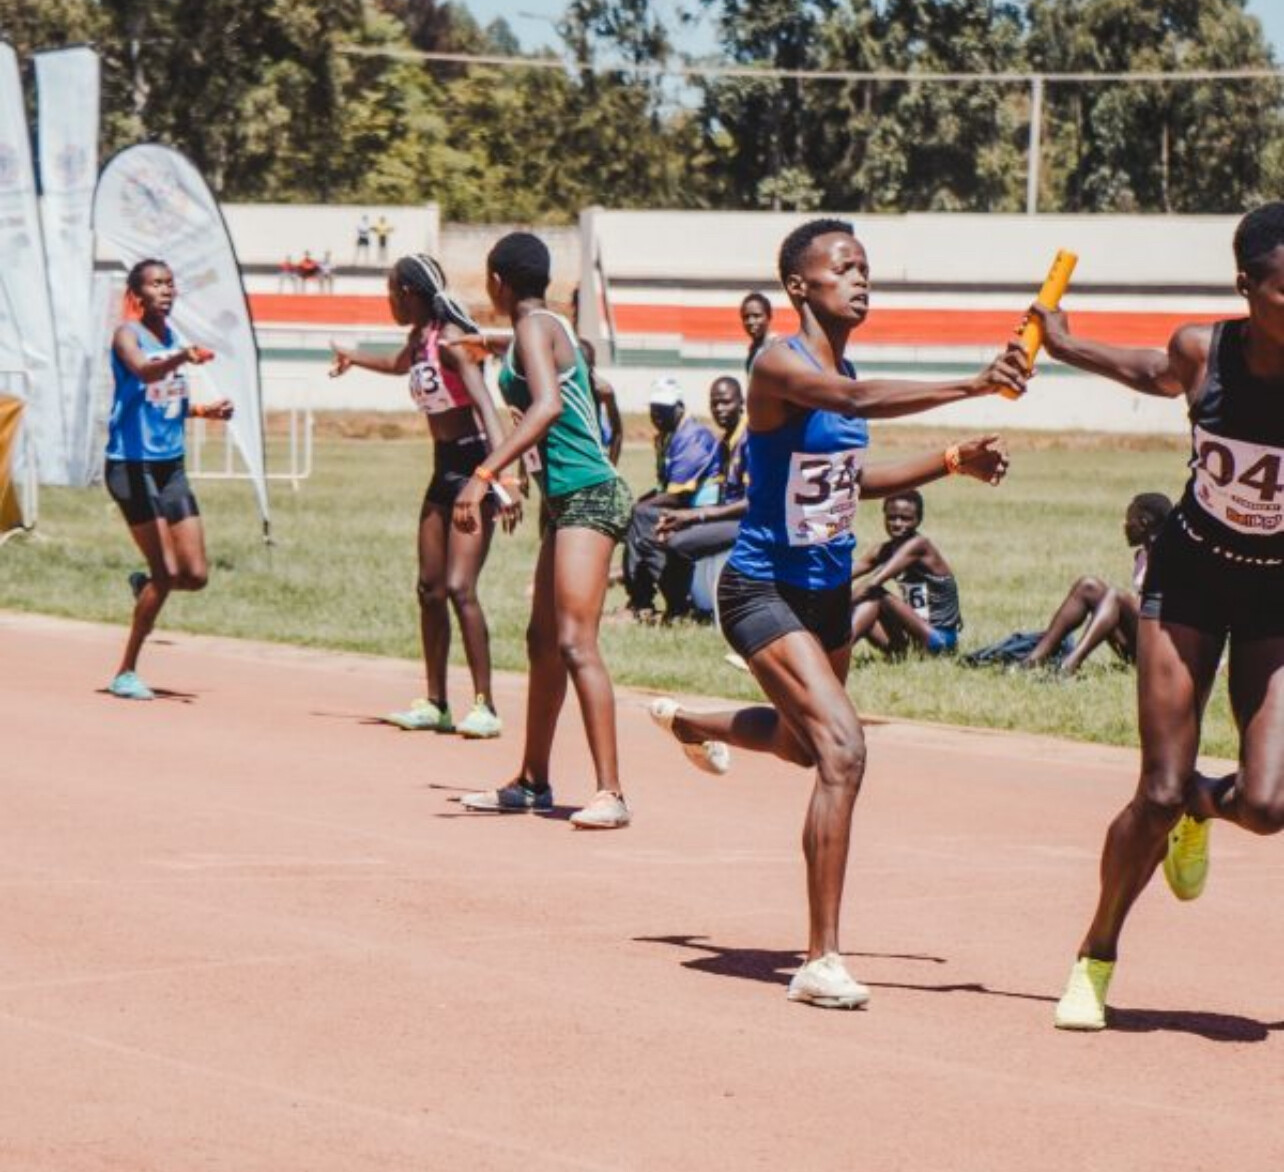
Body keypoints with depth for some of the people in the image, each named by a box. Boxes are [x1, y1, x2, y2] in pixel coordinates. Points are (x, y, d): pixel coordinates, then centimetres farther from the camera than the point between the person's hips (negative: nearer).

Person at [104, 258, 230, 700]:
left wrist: (206, 411, 7)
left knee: (196, 575, 1)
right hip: (132, 464, -7)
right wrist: (181, 357, -51)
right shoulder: (127, 334, -10)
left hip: (171, 465, 7)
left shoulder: (175, 337, 11)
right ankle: (126, 673, 4)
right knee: (168, 572, -9)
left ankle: (144, 585, 34)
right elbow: (143, 369, -33)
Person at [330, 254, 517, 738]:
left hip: (473, 466, -9)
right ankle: (435, 703, 17)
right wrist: (353, 358, 55)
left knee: (459, 588, -16)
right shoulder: (418, 340, 9)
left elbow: (485, 404, -29)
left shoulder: (449, 339, -17)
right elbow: (401, 364, 36)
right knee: (430, 589, 9)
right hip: (444, 468, 9)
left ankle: (486, 707, -13)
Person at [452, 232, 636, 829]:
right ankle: (532, 783, 26)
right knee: (543, 641, 16)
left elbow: (547, 404, -28)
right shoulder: (551, 327, 17)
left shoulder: (535, 327, -10)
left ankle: (610, 793, -21)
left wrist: (484, 474, -34)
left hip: (586, 497, -10)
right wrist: (492, 348, 53)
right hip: (568, 500, 10)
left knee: (575, 643, -17)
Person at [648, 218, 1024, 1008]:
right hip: (765, 591, -9)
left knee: (811, 744, 30)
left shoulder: (843, 370, 6)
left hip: (830, 589, 9)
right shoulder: (781, 366, -21)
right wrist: (970, 387, -52)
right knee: (842, 749, -24)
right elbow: (856, 402, -42)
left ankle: (688, 722, 62)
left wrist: (952, 462, 9)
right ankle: (823, 962, -21)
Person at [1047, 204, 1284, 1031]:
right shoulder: (1201, 351, -12)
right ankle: (1096, 958, 19)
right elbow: (1160, 377, 14)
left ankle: (1202, 806, 25)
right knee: (1159, 797, -4)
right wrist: (1063, 345, 20)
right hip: (1191, 575, 1)